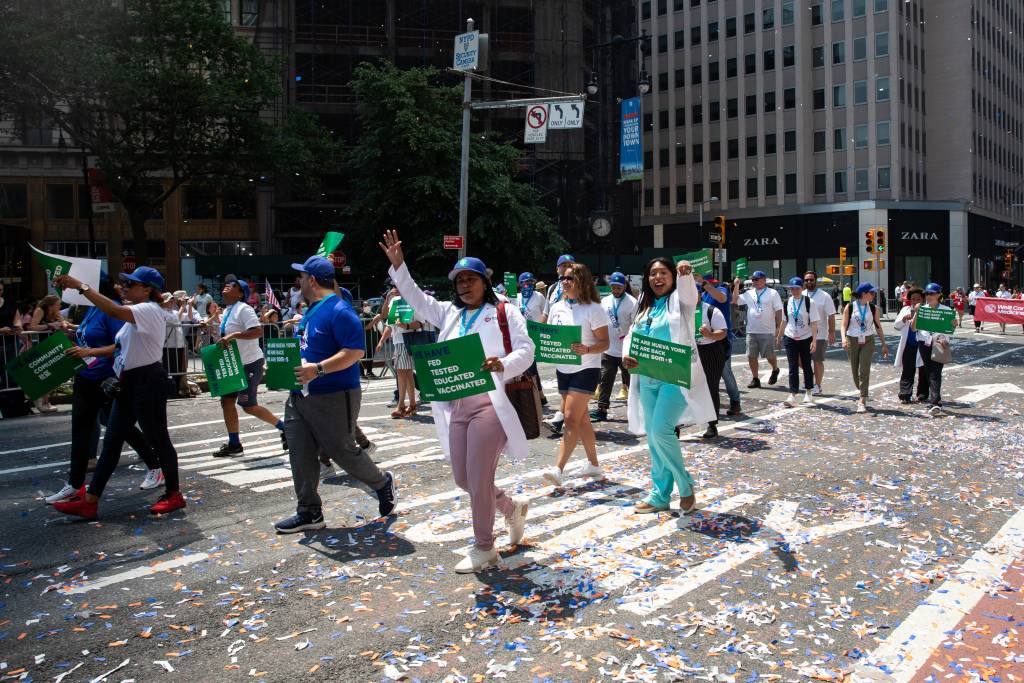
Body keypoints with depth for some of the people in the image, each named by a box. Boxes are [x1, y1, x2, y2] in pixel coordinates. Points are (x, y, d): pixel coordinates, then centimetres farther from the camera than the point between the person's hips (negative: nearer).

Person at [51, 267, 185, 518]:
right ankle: (89, 500, 12)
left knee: (158, 439, 0)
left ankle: (174, 495, 14)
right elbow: (123, 347, 19)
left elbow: (114, 310, -32)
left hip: (147, 382, -10)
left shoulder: (150, 310, -15)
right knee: (111, 441, 8)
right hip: (128, 382, 10)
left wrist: (81, 286, -29)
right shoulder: (136, 313, 18)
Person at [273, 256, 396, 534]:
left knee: (342, 451, 2)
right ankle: (309, 512, 17)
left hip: (334, 396, -9)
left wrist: (318, 369, -30)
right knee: (300, 454, 7)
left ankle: (383, 484, 26)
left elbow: (356, 351, -24)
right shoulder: (311, 311, 14)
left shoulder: (339, 310, -16)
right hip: (301, 395, 9)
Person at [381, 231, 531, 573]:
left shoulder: (504, 312, 3)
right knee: (462, 478, 11)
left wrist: (503, 364, -25)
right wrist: (398, 266, 6)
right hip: (456, 406, 7)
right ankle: (512, 507, 36)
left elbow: (525, 349, -5)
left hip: (490, 404, -7)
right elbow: (417, 299, 18)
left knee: (478, 478, -6)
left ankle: (484, 549, 12)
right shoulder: (449, 312, 21)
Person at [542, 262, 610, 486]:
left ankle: (558, 469, -15)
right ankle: (594, 466, 25)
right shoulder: (556, 307, 7)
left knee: (571, 418, -13)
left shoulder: (593, 309, -10)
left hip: (586, 370, -6)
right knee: (582, 419, 13)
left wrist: (586, 350, -30)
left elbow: (604, 343, -12)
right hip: (563, 369, 6)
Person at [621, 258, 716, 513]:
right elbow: (632, 335, 14)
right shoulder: (644, 305, 16)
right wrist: (627, 354, -8)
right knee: (653, 437, 9)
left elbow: (688, 291, -22)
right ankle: (659, 496, 20)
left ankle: (686, 486, 4)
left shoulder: (680, 299, 1)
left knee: (661, 431, -18)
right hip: (647, 378, 6)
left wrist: (686, 274, -44)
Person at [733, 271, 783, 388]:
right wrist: (736, 286, -3)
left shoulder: (773, 293, 0)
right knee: (751, 356, 4)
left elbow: (778, 311, -1)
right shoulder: (748, 294, 11)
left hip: (768, 331, -4)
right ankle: (755, 379, 15)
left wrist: (779, 328, -5)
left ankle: (775, 370, 33)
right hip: (751, 331, 4)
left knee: (770, 356, 3)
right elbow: (736, 299, 7)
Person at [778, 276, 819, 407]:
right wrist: (779, 336, 18)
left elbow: (814, 323, -10)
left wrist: (814, 340, -16)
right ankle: (792, 396, -4)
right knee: (793, 368, -2)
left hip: (806, 339, -2)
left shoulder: (809, 302, -8)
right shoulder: (787, 302, 3)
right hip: (790, 339, 2)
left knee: (807, 366, 11)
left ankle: (809, 394, 26)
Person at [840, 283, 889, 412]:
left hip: (868, 342, 0)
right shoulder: (849, 307, -2)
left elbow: (878, 327, 9)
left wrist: (884, 344, 7)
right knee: (855, 371, 7)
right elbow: (844, 326, -5)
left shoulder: (873, 308, 4)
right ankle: (863, 394, 30)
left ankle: (862, 401, -11)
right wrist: (843, 338, -22)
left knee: (864, 371, -11)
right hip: (852, 341, 0)